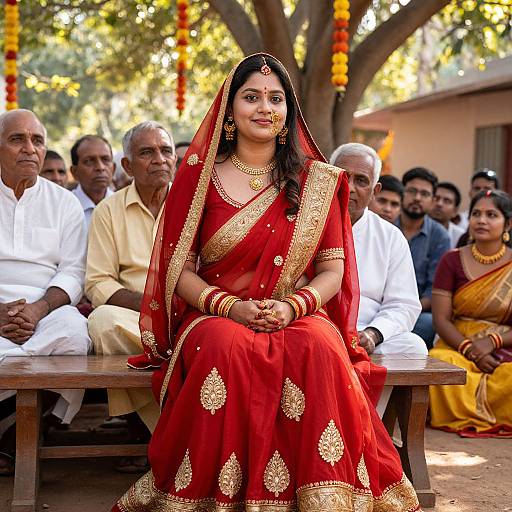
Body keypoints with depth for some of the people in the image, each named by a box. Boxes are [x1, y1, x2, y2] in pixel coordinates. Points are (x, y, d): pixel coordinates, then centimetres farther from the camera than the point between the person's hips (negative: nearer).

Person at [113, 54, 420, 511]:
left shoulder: (316, 181, 10)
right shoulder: (200, 175, 7)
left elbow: (332, 269, 6)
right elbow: (178, 267, 3)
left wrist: (293, 306, -14)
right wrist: (228, 306, -14)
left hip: (298, 318, 1)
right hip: (215, 317, -1)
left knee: (321, 348, -33)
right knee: (228, 349, -36)